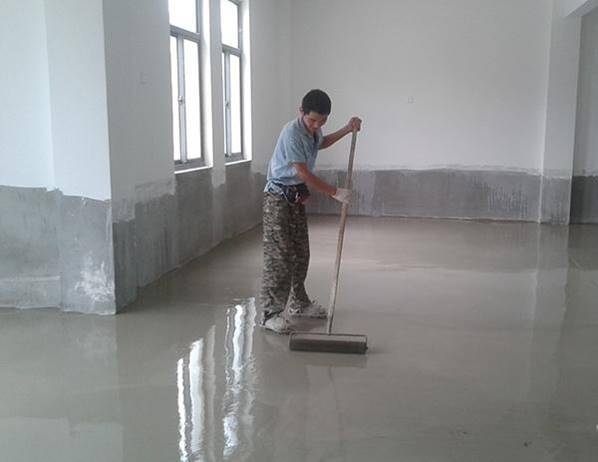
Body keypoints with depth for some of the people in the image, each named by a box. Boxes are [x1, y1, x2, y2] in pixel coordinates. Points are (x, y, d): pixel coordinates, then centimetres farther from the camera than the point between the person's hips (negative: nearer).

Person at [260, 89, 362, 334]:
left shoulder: (313, 130, 3)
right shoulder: (292, 133, -23)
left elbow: (321, 143, 29)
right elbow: (305, 174, -24)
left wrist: (347, 130, 21)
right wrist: (335, 192, -18)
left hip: (297, 196, 9)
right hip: (278, 197, -9)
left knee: (301, 253, 14)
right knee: (278, 256, -11)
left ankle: (298, 303, 27)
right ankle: (270, 313, -7)